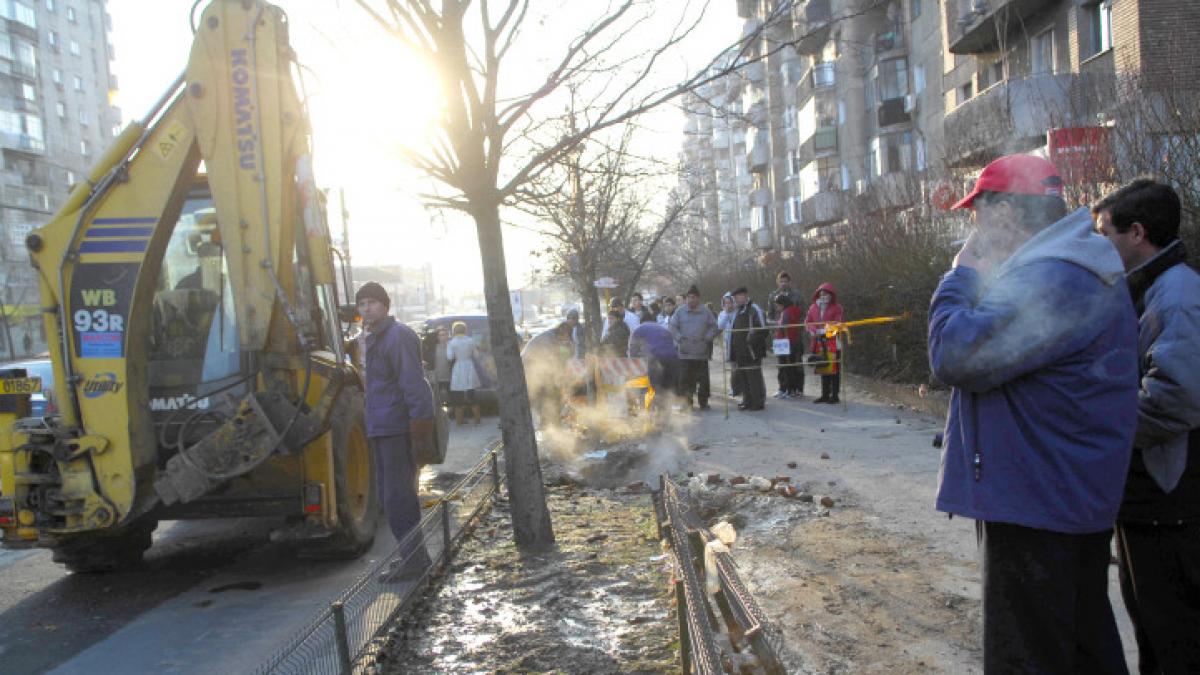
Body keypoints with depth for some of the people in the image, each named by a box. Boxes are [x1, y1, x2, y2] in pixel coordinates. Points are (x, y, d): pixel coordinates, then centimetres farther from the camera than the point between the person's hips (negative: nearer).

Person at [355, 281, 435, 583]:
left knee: (396, 495, -7)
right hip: (382, 428, 11)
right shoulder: (373, 338, 19)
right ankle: (414, 555, 27)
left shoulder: (398, 336, -13)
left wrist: (419, 429, -26)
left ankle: (413, 560, 1)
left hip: (396, 429, -10)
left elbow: (413, 384, -20)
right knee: (391, 493, 17)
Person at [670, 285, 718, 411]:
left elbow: (713, 326, 9)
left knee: (703, 379, 4)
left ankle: (703, 402, 16)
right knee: (685, 379, 1)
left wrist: (707, 338, -5)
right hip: (684, 353, -1)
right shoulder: (680, 312, 4)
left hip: (702, 353, 1)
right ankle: (686, 403, 10)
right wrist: (679, 338, -8)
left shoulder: (706, 312, 6)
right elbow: (672, 327, 5)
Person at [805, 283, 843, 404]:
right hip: (819, 343, 5)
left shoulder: (837, 307, -1)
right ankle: (825, 395, 19)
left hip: (832, 343, -5)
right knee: (822, 369, 11)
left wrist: (825, 330, -17)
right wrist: (812, 330, -8)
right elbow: (807, 321, 10)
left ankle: (835, 395, 2)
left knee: (834, 369, -5)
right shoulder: (813, 307, 13)